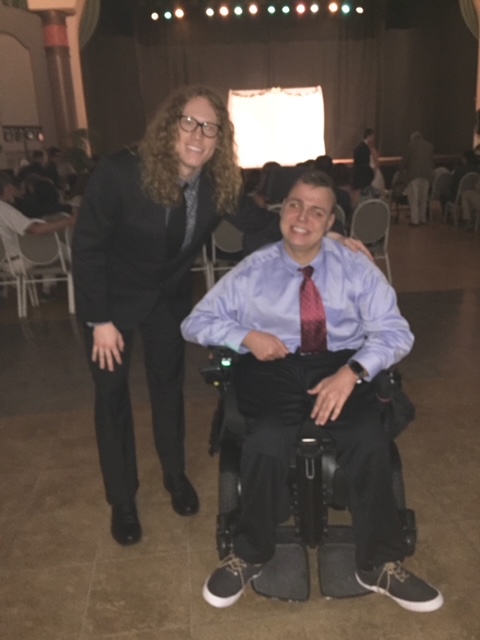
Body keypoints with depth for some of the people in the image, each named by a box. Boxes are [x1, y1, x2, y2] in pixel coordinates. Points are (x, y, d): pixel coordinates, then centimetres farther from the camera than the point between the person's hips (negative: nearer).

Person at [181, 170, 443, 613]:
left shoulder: (357, 268, 10)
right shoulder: (252, 271, 9)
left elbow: (395, 331, 1)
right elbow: (196, 323, 8)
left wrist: (353, 371, -18)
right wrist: (247, 336, -11)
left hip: (342, 368, 1)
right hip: (276, 370, -1)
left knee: (370, 443, -29)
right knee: (266, 445, -31)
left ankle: (381, 565, -4)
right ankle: (249, 556, -3)